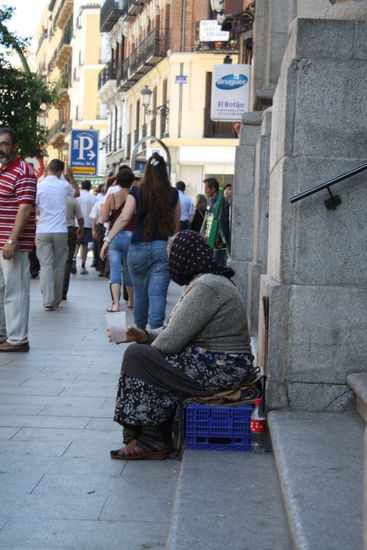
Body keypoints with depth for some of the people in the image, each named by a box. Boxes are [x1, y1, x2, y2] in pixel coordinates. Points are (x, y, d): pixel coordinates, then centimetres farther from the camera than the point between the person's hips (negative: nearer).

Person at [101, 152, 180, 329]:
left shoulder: (137, 192, -1)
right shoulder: (173, 194, 4)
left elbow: (124, 218, -9)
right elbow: (176, 224, 11)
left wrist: (108, 239, -6)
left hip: (139, 247, 0)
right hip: (164, 247, 0)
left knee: (140, 291, 15)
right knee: (158, 293, -3)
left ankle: (139, 330, 29)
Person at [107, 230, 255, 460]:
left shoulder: (206, 287, -20)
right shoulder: (208, 281, 15)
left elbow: (171, 340, -21)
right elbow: (178, 332, 17)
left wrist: (147, 346, -1)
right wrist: (144, 335, 4)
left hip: (218, 372, -11)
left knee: (137, 355, -12)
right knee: (141, 350, 16)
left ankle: (151, 443, -6)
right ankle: (164, 438, 13)